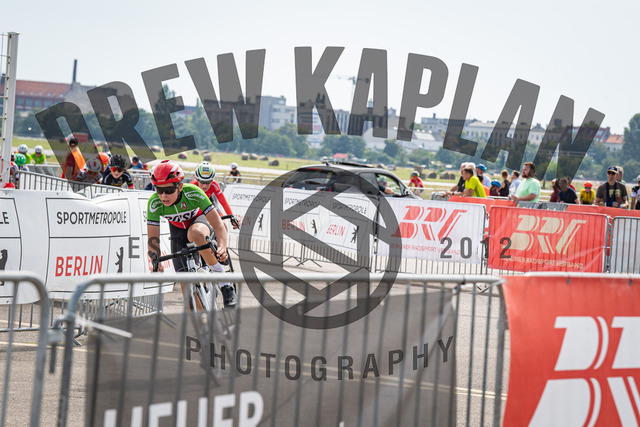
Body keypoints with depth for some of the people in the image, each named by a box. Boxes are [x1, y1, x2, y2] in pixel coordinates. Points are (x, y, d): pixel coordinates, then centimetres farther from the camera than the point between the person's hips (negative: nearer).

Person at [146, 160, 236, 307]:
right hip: (178, 229, 3)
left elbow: (218, 225, -38)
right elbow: (153, 238, -27)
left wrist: (222, 247, -56)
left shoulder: (193, 193, -35)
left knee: (196, 234, -41)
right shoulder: (154, 203, -29)